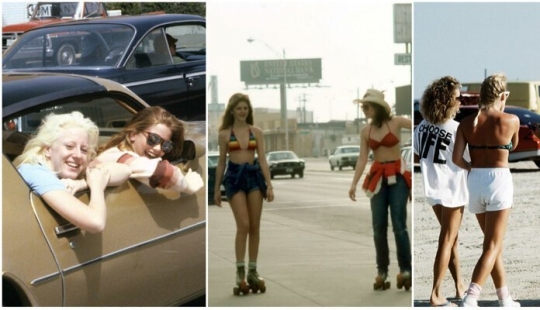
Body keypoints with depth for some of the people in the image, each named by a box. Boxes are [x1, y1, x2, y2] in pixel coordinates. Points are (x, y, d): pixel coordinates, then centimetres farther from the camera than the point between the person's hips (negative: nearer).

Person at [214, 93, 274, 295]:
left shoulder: (256, 132, 7)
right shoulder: (224, 134, 4)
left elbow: (262, 159, 4)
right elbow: (221, 162, 8)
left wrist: (269, 185, -3)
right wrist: (216, 189, 7)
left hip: (254, 175, 2)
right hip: (234, 177, -2)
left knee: (255, 227, 3)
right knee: (243, 225, -13)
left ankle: (252, 271, 11)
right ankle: (240, 272, -6)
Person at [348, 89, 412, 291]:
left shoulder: (396, 122, -5)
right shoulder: (365, 131, 6)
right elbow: (362, 158, 3)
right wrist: (354, 183, -6)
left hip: (398, 176, -4)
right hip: (377, 178, 4)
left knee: (399, 225, -9)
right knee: (379, 226, 1)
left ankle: (405, 270, -2)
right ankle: (382, 272, 6)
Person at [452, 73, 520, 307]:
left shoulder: (466, 123, 0)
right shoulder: (511, 120, -6)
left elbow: (456, 158, -8)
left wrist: (472, 167, 12)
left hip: (475, 182, 4)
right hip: (499, 181, -4)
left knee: (494, 242, 18)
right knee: (492, 246, -4)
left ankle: (505, 299, 25)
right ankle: (469, 300, -20)